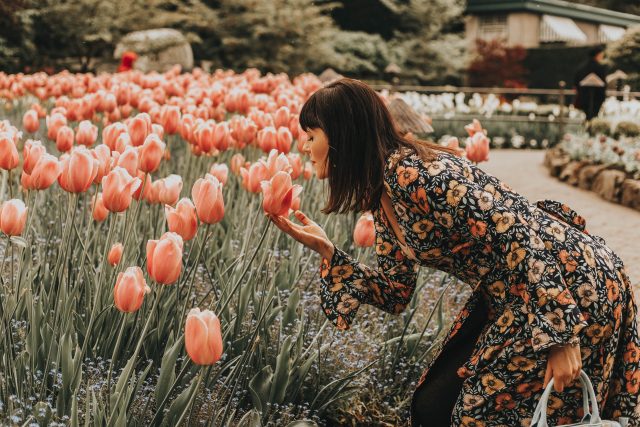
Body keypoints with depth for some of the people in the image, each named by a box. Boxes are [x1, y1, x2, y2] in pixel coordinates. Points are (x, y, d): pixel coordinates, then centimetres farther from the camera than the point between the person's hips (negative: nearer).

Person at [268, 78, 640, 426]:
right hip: (508, 295, 9)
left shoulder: (412, 175, -23)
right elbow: (396, 292, 12)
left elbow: (518, 240, -26)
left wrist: (561, 336, -26)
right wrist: (327, 251, 2)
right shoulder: (382, 197, 6)